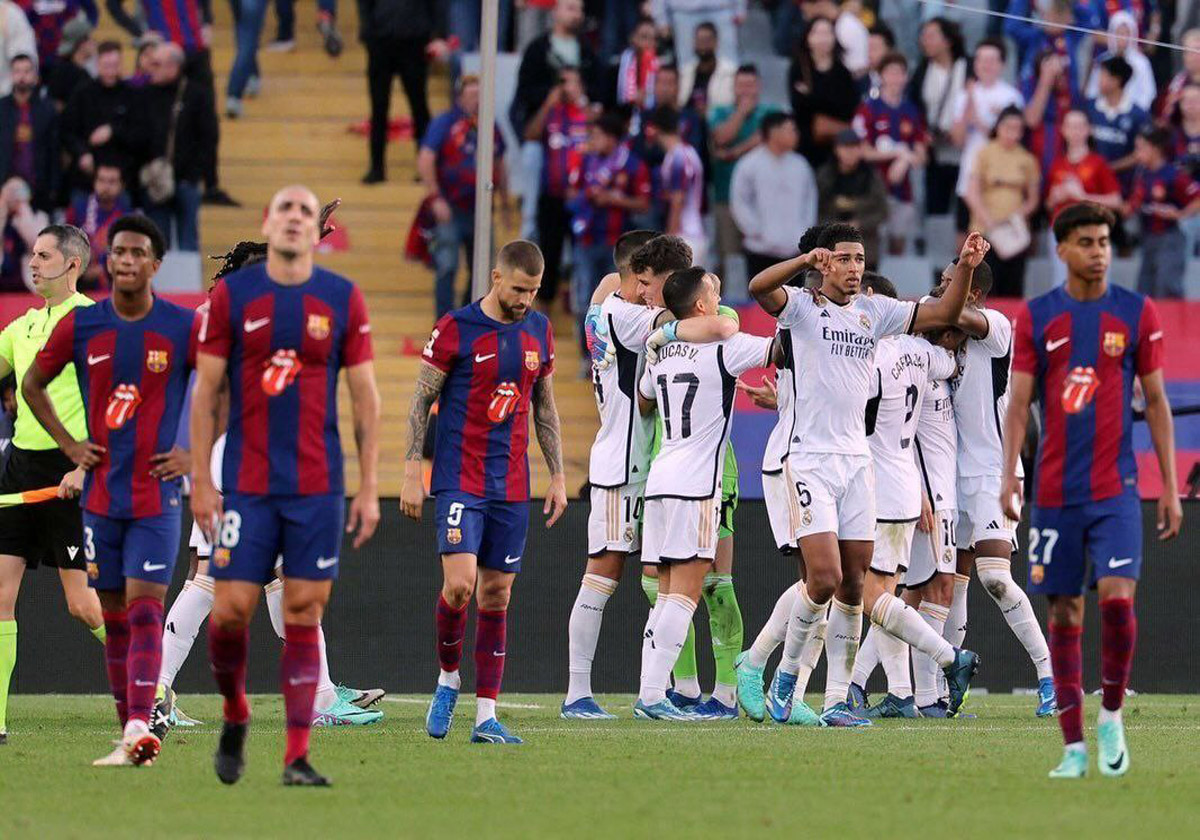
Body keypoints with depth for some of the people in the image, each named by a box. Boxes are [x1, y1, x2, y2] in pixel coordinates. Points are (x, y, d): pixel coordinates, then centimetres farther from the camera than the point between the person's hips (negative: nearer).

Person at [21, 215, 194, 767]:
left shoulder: (184, 327, -4)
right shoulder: (80, 326, 2)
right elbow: (33, 385, 17)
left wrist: (195, 454, -2)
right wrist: (69, 445, 7)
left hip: (158, 494, -3)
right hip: (101, 491, 3)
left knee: (145, 607, -14)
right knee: (114, 614, 7)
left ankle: (139, 728, -24)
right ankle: (129, 732, 14)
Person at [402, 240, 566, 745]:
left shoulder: (539, 332, 9)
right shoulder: (456, 329, -7)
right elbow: (421, 400, -3)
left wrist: (558, 477, 15)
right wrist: (412, 474, -7)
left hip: (512, 485, 5)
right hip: (459, 480, -5)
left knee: (496, 595, 3)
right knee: (460, 583, -17)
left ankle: (486, 715, 5)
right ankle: (448, 677, 8)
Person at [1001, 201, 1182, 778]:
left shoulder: (1137, 313, 4)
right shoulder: (1036, 317, 4)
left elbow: (1155, 402, 7)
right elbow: (1019, 403, 4)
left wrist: (1170, 487, 4)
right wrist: (1009, 476, -8)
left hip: (1115, 489, -1)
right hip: (1054, 490, 1)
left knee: (1116, 598, -16)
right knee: (1064, 616, 2)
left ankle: (1111, 716, 5)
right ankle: (1074, 746, 7)